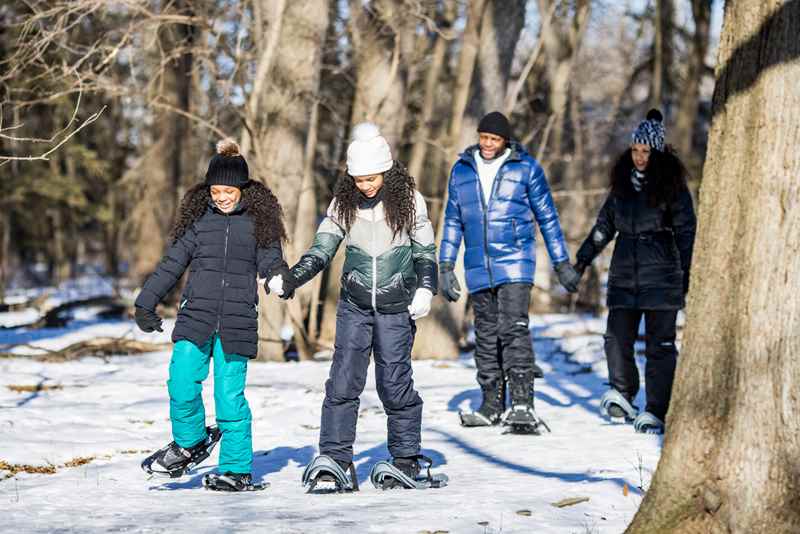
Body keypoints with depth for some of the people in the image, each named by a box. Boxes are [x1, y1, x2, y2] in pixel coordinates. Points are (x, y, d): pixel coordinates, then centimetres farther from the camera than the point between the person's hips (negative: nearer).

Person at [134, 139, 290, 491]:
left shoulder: (258, 221, 6)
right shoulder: (198, 219, 9)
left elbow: (270, 260, 3)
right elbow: (172, 264, 13)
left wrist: (280, 274, -21)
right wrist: (146, 302, 11)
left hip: (237, 325, -1)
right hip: (195, 317, 1)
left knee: (231, 396, -2)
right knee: (182, 386, -11)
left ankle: (237, 470, 9)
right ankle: (190, 444, 15)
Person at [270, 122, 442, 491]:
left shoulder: (409, 201, -3)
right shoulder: (344, 204, 1)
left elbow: (426, 254, 3)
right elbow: (321, 251, 2)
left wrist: (425, 289, -12)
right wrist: (290, 280, -13)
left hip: (396, 308, -2)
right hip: (354, 305, 2)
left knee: (394, 382, -2)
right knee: (344, 380, -7)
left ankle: (406, 458, 11)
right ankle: (335, 458, -6)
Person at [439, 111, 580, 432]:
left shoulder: (526, 168, 0)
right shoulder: (461, 170, 10)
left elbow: (547, 217, 6)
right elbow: (453, 221, 16)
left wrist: (562, 264, 6)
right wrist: (445, 268, 10)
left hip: (515, 262, -4)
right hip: (478, 268, 4)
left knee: (514, 328, -17)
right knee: (486, 336, 8)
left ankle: (522, 406, -21)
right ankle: (492, 406, 16)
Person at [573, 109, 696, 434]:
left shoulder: (672, 185, -3)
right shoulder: (622, 181, 11)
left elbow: (686, 231, -4)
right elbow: (605, 224, 21)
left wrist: (688, 274, -10)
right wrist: (584, 258, 21)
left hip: (661, 276, -4)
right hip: (625, 275, 4)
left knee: (660, 344, -2)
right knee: (617, 338, -3)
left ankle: (655, 411, 1)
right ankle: (623, 393, 15)